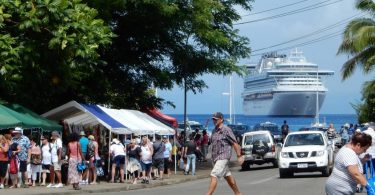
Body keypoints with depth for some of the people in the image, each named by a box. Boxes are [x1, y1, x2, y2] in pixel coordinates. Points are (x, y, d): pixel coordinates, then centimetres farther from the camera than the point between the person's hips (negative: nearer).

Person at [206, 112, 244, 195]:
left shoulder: (226, 130, -10)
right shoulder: (214, 131, 13)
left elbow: (235, 143, -11)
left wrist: (239, 156, -14)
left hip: (223, 157, -8)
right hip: (215, 157, 8)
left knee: (214, 176, -18)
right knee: (228, 176, 15)